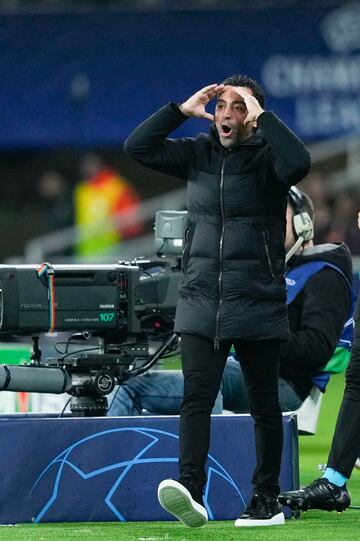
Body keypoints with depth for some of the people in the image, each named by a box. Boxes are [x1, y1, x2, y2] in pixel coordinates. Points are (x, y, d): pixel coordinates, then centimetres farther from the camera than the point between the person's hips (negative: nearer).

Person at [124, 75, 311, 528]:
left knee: (263, 405, 5)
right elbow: (137, 147, 6)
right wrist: (182, 109, -2)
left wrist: (261, 115, -18)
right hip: (200, 303, 3)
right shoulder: (198, 154, 10)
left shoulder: (266, 157, -3)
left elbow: (298, 162, -26)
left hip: (257, 304, -3)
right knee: (196, 396, -11)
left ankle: (267, 499, 13)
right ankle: (191, 491, -21)